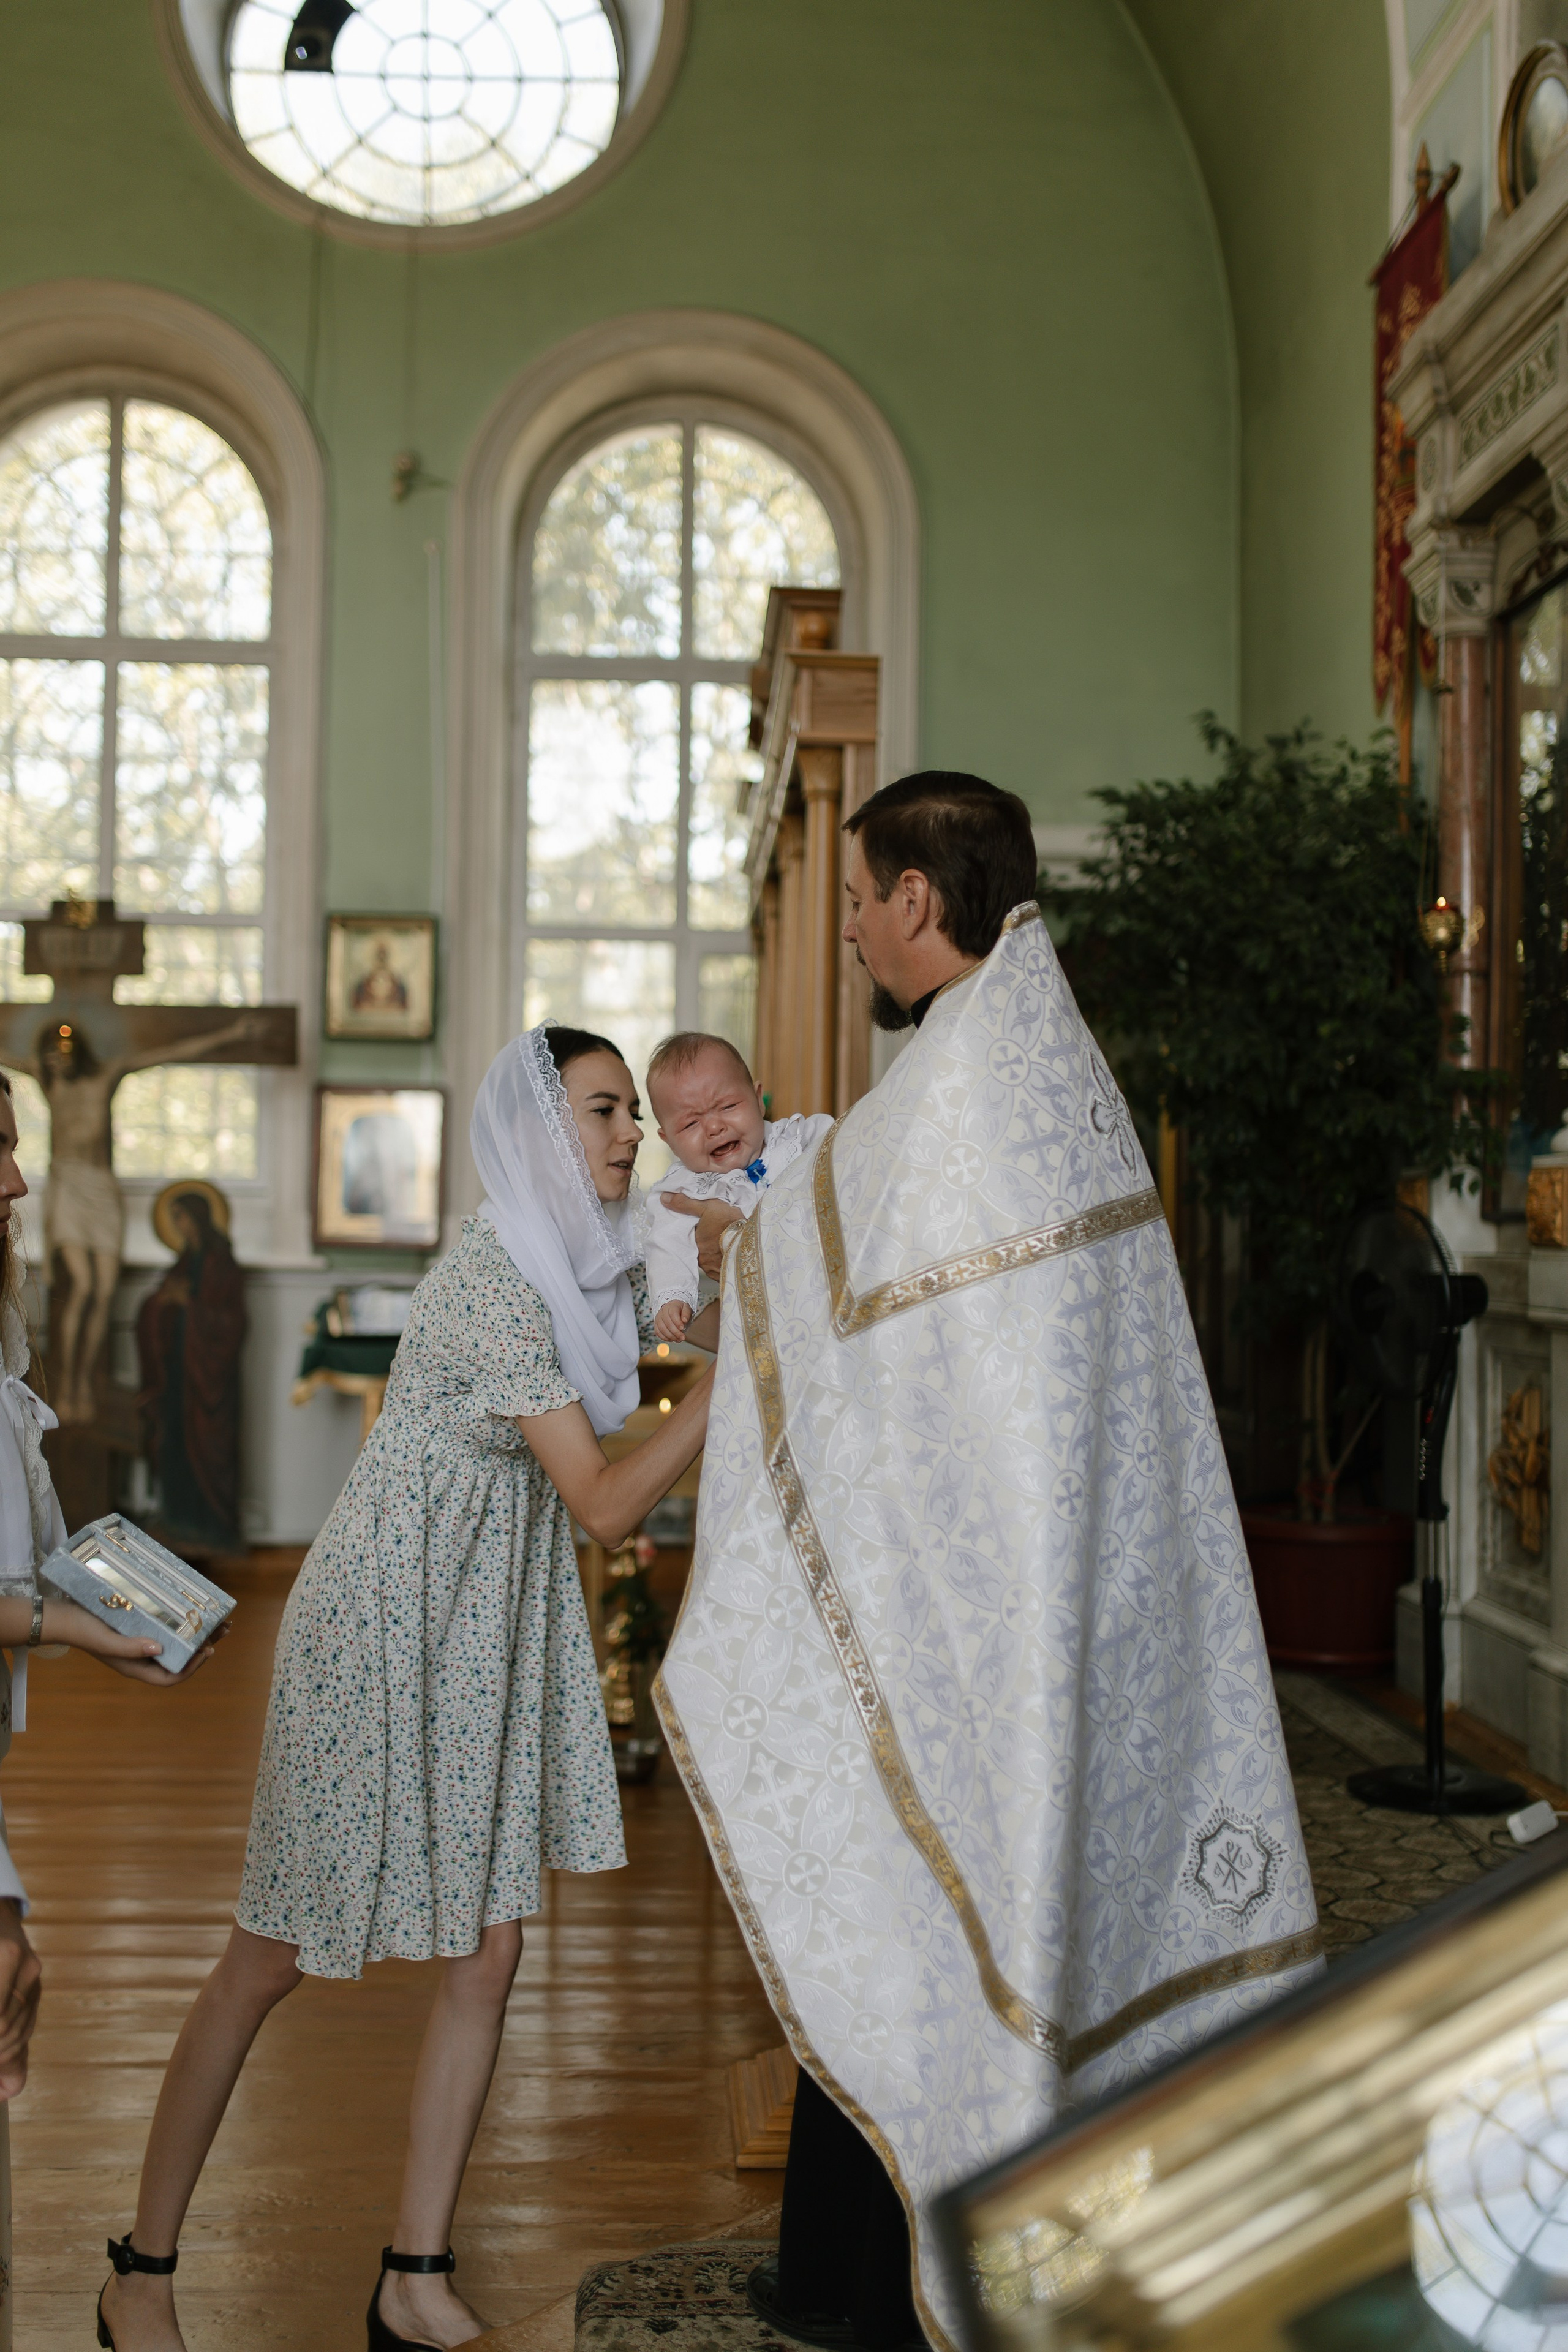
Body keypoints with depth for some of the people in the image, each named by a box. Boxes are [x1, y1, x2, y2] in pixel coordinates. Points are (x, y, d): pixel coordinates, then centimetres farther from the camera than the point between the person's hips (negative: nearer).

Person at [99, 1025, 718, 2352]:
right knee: (277, 1957, 2)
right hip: (382, 1624, -8)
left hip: (492, 1635, 8)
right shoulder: (495, 1287, -23)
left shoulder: (601, 1266, 5)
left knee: (488, 1957, 6)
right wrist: (730, 1380, -23)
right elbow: (607, 1508, -22)